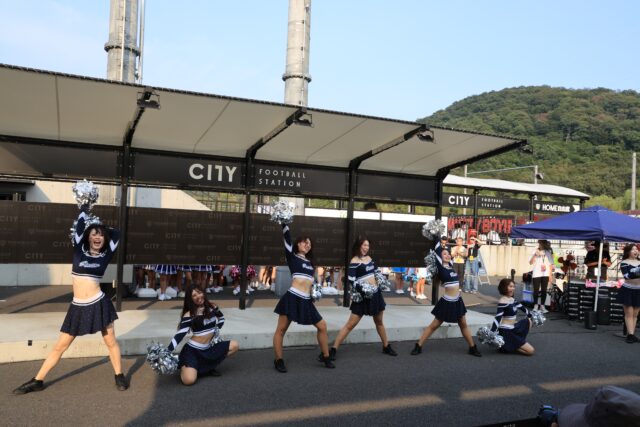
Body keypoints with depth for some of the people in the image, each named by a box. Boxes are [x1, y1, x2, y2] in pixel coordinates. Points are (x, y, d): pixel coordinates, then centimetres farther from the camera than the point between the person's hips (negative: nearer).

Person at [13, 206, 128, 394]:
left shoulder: (106, 255, 1)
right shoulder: (79, 250, 1)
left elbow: (115, 233, 7)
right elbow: (80, 225, -2)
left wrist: (102, 227, 20)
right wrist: (85, 209, 10)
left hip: (99, 304, -1)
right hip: (78, 307, 1)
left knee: (111, 342, 8)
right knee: (59, 346, 9)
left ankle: (119, 376, 23)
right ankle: (37, 381, 23)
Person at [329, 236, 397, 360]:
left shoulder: (369, 258, 8)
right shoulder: (354, 261, -13)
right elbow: (351, 281, -21)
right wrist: (364, 287, -28)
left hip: (376, 293, 7)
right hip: (363, 296, -7)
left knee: (379, 322, 21)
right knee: (350, 324, -7)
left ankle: (386, 347, 37)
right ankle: (333, 349, -2)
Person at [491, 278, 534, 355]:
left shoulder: (512, 299, 7)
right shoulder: (502, 302, -20)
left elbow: (522, 307, 24)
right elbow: (497, 318, -25)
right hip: (506, 331, -9)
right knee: (530, 351, -7)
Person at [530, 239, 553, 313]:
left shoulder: (548, 252, 7)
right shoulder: (535, 251, 4)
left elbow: (551, 264, 9)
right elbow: (530, 263, 0)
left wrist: (550, 274, 4)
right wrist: (534, 255, -12)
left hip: (546, 274, 1)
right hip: (536, 274, -1)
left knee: (544, 290, 4)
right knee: (536, 290, -1)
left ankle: (542, 305, 12)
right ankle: (535, 305, 7)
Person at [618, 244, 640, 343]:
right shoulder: (624, 263, -7)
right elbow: (627, 275, -21)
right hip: (627, 290, -5)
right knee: (629, 313, -3)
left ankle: (632, 334, 13)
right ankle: (630, 334, -3)